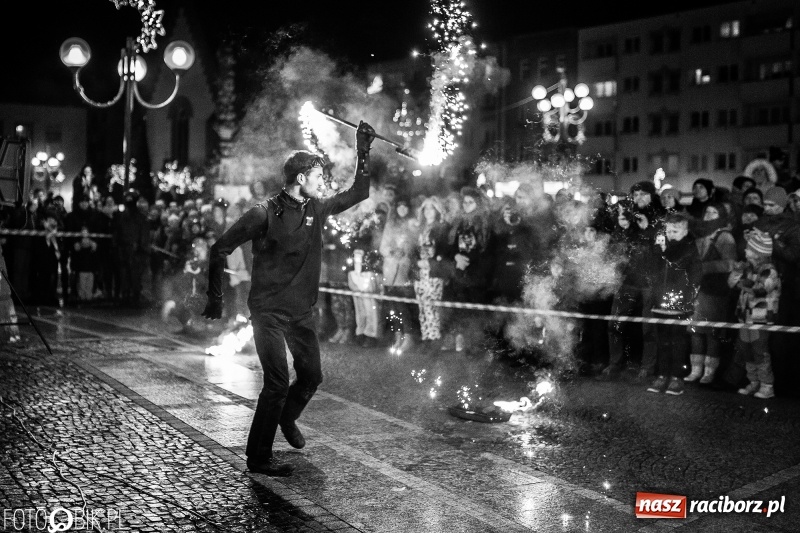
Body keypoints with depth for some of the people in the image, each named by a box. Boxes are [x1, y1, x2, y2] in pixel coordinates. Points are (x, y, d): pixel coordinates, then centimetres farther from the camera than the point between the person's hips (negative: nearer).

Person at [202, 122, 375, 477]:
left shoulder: (317, 208, 4)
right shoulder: (265, 214, -15)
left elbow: (358, 193, 13)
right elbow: (220, 249, -9)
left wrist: (363, 151, 3)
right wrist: (215, 298, -8)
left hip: (302, 312, 7)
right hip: (268, 311, -7)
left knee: (311, 376, 11)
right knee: (277, 382, -11)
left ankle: (286, 420, 42)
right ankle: (258, 458, 3)